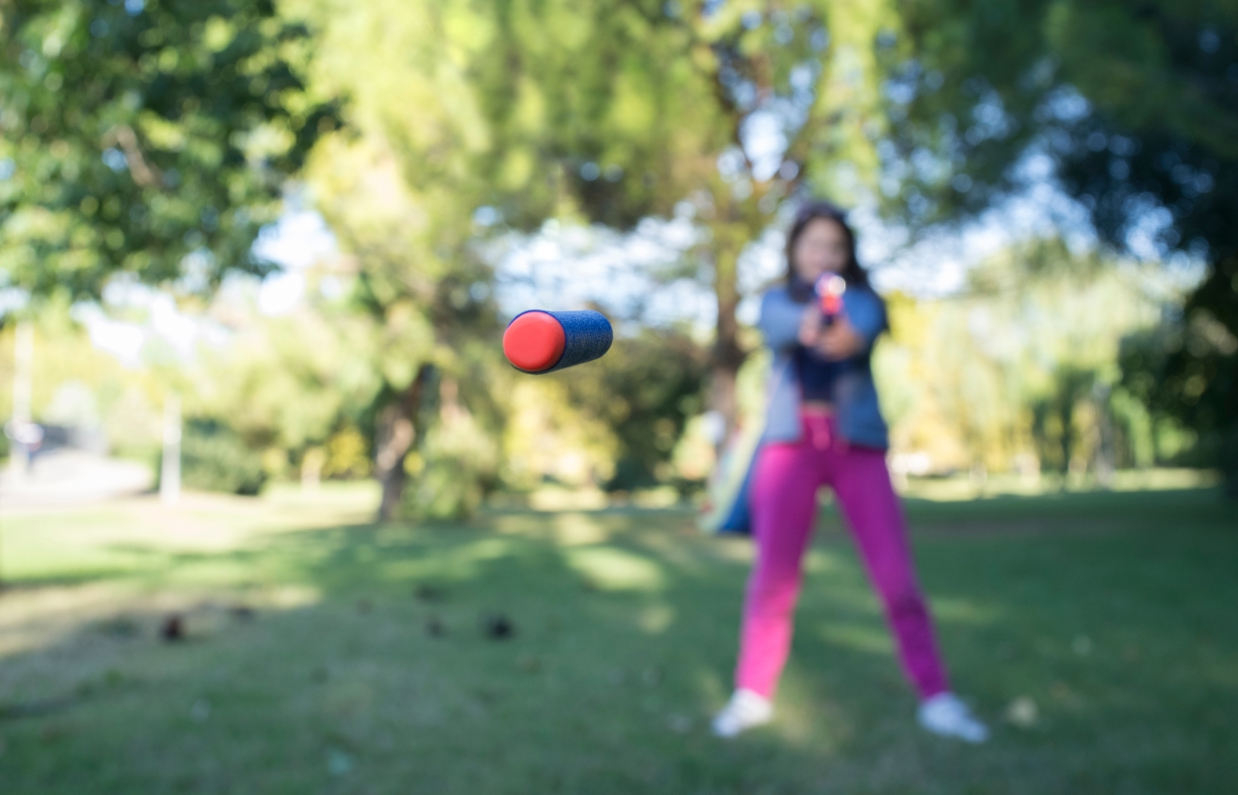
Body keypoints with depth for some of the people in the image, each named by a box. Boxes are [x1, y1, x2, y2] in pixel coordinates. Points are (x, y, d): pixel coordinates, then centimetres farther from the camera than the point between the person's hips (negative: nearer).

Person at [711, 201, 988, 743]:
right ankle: (753, 693, 10)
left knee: (896, 575, -6)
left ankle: (936, 698, 4)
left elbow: (864, 325, -17)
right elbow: (781, 327, -14)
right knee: (773, 574, -5)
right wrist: (809, 326, -39)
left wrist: (848, 335, -43)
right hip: (790, 442, 0)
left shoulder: (863, 299, 9)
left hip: (857, 443, 0)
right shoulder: (778, 301, 12)